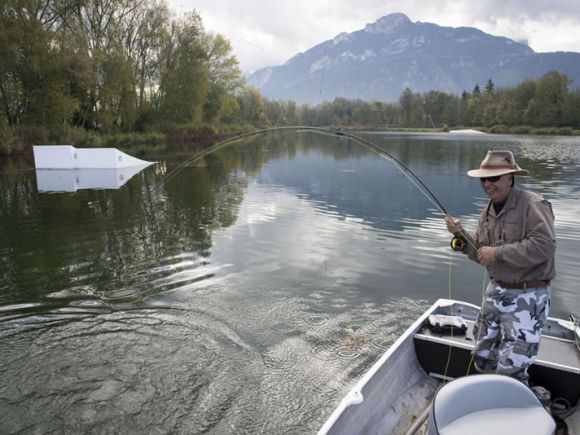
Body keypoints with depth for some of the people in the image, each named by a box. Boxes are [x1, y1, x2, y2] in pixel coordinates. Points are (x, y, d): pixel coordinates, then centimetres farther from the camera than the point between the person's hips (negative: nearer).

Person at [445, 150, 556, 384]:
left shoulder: (532, 204, -17)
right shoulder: (488, 211, 8)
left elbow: (544, 246, -28)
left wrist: (498, 252, -25)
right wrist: (461, 234, -4)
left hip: (527, 296, -8)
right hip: (496, 290, 8)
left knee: (511, 368, -5)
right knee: (483, 358, 17)